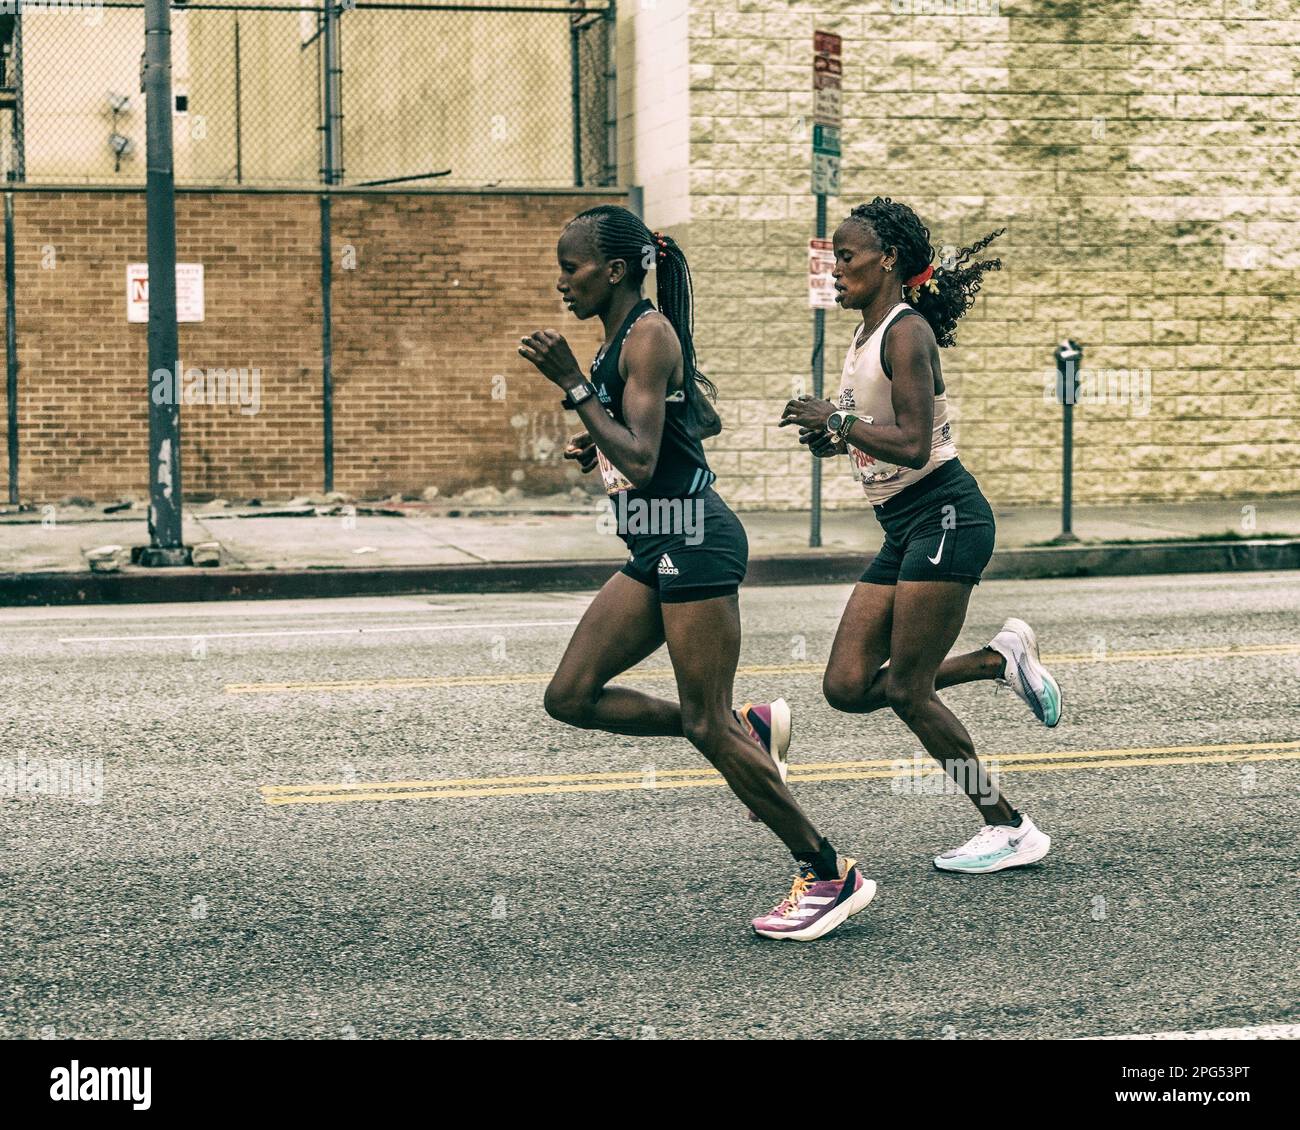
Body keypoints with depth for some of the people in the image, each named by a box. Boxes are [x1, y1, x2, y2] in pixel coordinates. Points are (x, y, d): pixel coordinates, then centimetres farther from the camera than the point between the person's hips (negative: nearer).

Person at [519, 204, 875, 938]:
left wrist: (573, 384, -23)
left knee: (705, 725, -6)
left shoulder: (649, 335, -15)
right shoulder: (628, 336, 14)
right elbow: (707, 418, 25)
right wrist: (606, 444, 16)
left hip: (694, 540, -10)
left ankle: (831, 875, 5)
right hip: (660, 550, 10)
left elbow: (641, 462, -24)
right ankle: (750, 730, 13)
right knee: (570, 697, 4)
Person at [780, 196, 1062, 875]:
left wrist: (836, 420, -15)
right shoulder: (866, 339, 15)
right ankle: (1001, 659, 16)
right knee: (848, 686, 2)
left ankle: (1011, 830, 5)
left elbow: (913, 445, -23)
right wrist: (836, 441, 6)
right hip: (904, 531, 9)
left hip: (945, 515, -9)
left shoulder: (907, 332, -14)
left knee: (908, 691, -7)